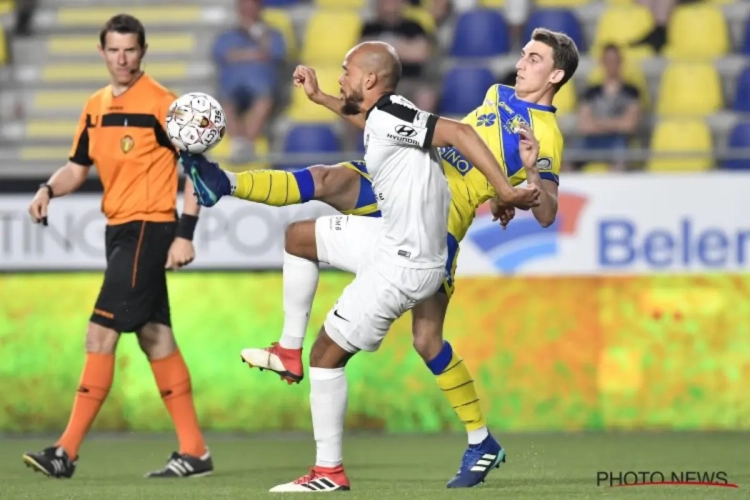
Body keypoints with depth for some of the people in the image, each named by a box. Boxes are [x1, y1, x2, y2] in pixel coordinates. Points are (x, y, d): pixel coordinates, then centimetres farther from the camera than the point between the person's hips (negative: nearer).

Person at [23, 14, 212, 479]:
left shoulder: (162, 103, -10)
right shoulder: (95, 107, 11)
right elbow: (78, 166, 17)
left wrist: (186, 233, -16)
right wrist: (49, 190, -4)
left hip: (150, 228, -8)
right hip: (120, 230, 8)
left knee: (101, 334, -12)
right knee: (155, 337, 10)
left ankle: (67, 452, -13)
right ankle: (194, 451, 15)